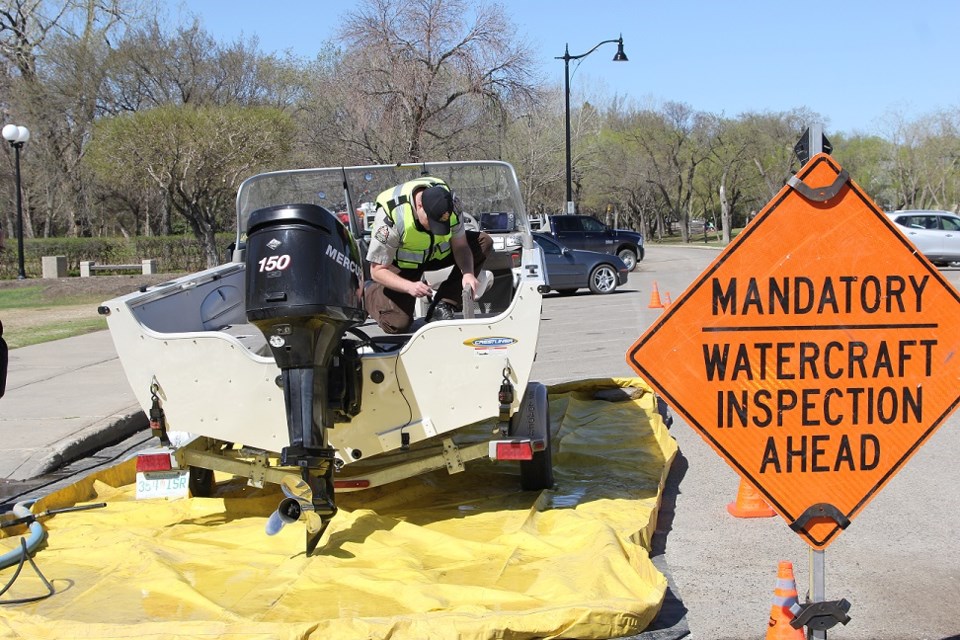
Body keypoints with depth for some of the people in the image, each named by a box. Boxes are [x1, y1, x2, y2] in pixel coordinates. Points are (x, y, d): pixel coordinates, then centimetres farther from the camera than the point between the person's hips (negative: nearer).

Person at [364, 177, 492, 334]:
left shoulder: (448, 204, -23)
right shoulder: (389, 218, -35)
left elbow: (460, 246, -14)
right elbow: (377, 271, -27)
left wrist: (468, 273, -34)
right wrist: (410, 286, -42)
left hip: (437, 252, 5)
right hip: (401, 264, -5)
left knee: (483, 242, -16)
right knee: (397, 324, -21)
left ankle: (443, 307, -15)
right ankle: (369, 292, 13)